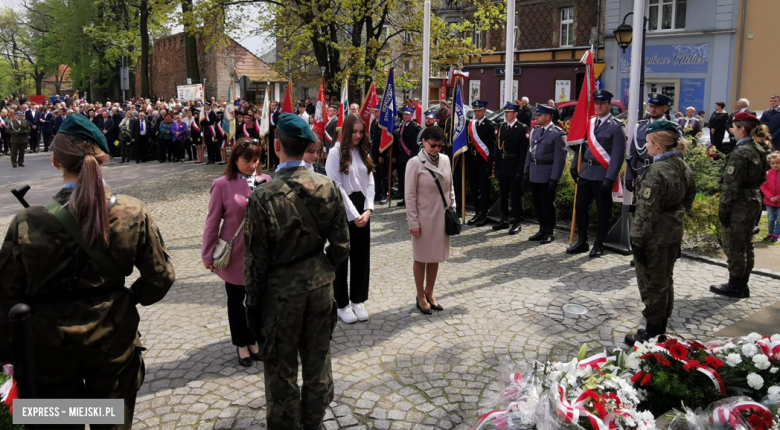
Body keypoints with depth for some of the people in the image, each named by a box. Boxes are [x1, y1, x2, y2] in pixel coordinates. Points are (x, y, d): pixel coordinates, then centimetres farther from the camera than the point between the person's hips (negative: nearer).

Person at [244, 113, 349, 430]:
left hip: (281, 293, -4)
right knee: (317, 361, 20)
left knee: (282, 369, 14)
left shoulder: (263, 196, -20)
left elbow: (256, 259, -13)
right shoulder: (328, 188, -8)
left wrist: (253, 303, 0)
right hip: (320, 287, 4)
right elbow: (341, 246, -2)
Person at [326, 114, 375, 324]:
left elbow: (370, 184, 6)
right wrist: (353, 214, -15)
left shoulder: (364, 153, 10)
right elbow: (336, 187, -13)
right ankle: (343, 304, 16)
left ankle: (358, 300, 24)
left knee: (362, 256, 10)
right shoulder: (336, 153, -8)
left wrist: (368, 210, -8)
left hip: (362, 210, 6)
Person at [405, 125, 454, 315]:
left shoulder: (445, 160, 1)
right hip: (424, 218, -5)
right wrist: (413, 222, -13)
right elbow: (410, 196, -12)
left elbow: (450, 188, 11)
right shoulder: (415, 163, -13)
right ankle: (421, 296, 24)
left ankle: (429, 293, 30)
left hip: (442, 217, 5)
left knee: (435, 257, 14)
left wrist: (453, 210, 7)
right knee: (421, 258, 9)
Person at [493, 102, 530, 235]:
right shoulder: (502, 127, 11)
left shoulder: (522, 128, -8)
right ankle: (504, 220, 22)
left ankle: (517, 222, 7)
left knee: (516, 195, 0)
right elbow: (498, 148, 12)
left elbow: (524, 151, -12)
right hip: (502, 167, 6)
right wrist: (496, 166, 7)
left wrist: (520, 170, -16)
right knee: (503, 194, 12)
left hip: (515, 168, -6)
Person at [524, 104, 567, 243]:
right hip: (534, 174, 6)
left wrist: (554, 179, -17)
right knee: (537, 204, 13)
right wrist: (526, 171, 11)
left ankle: (550, 232, 16)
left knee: (547, 204, 3)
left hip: (547, 175, -6)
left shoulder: (558, 133, -11)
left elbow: (560, 158, -14)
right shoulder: (535, 130, 10)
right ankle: (542, 229, 27)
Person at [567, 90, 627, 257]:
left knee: (603, 211, 6)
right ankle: (582, 242, 21)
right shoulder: (588, 123, 11)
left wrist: (610, 178, -18)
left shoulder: (617, 126, -7)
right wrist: (574, 166, 7)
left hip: (602, 175, -6)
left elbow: (618, 154, -12)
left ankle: (599, 245, 16)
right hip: (585, 172, 6)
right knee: (580, 207, 8)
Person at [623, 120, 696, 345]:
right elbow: (689, 198, 16)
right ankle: (661, 327, 32)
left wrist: (637, 240, -19)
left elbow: (646, 211, -23)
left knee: (652, 284, 3)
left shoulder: (656, 172, -24)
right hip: (674, 232, 9)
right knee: (665, 280, 19)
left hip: (655, 236, -9)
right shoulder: (683, 166, 4)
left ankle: (652, 333, 14)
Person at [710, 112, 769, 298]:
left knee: (733, 245, 1)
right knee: (746, 245, 15)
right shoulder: (759, 150, 10)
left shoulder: (740, 152, -18)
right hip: (754, 201, 9)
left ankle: (735, 286, 9)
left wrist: (723, 208, -16)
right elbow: (761, 178, 15)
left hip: (739, 204, -9)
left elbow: (731, 184, -20)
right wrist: (754, 196, 20)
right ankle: (743, 285, 23)